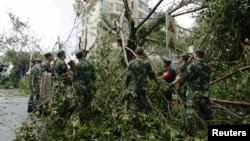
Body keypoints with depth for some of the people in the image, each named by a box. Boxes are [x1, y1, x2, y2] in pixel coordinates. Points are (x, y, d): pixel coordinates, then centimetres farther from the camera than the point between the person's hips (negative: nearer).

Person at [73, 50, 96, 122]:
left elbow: (75, 77, -6)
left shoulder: (77, 65, -11)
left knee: (81, 102, 7)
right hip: (89, 86, 3)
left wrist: (74, 85, 8)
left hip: (80, 86, -3)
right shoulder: (90, 64, 0)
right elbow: (93, 76, 4)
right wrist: (93, 86, 14)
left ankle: (82, 118, 15)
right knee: (88, 102, 15)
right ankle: (87, 117, 23)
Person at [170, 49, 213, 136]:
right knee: (206, 113, 18)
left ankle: (190, 131, 6)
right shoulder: (207, 67, 5)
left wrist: (174, 82, -4)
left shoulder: (193, 65, -13)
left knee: (190, 112, 4)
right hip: (204, 93, 5)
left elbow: (184, 76, -15)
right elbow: (207, 79, 14)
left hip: (193, 93, -5)